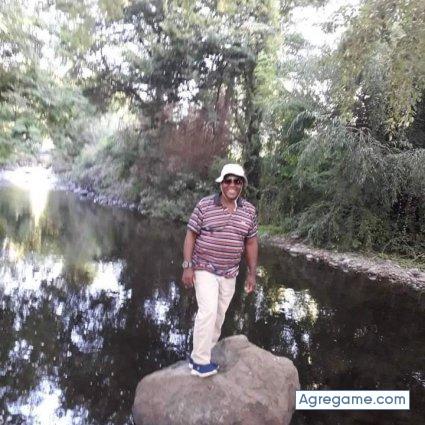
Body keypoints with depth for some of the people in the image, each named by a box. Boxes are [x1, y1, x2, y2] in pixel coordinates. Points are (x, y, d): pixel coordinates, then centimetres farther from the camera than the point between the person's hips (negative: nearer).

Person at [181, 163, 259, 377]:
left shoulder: (249, 210, 0)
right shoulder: (204, 205, -10)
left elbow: (251, 242, 6)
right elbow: (191, 235, -8)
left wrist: (252, 273, 4)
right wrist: (187, 266, -14)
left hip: (229, 273, 5)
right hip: (204, 268, -4)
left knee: (219, 316, 13)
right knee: (208, 311, -16)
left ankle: (200, 355, 31)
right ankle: (200, 361, 1)